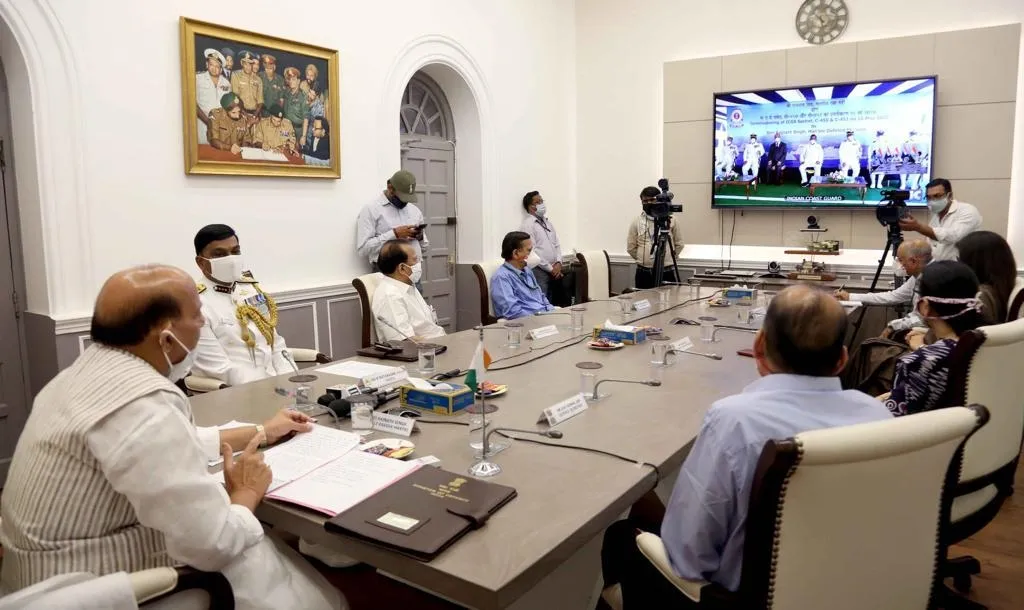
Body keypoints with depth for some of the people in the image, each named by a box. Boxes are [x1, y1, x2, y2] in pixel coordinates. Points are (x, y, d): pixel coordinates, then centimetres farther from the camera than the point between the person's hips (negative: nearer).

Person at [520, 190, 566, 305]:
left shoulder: (547, 221, 16)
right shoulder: (528, 224, -8)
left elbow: (557, 244, 17)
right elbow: (532, 251, -14)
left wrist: (558, 263, 0)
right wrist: (550, 268, -11)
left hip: (554, 270, 7)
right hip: (539, 271, -7)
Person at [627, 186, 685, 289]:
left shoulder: (671, 220, 3)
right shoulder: (636, 222, 3)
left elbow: (679, 244, 11)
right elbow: (631, 247, 8)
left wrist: (668, 257, 9)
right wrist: (643, 259, 9)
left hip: (667, 272, 0)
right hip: (643, 273, 0)